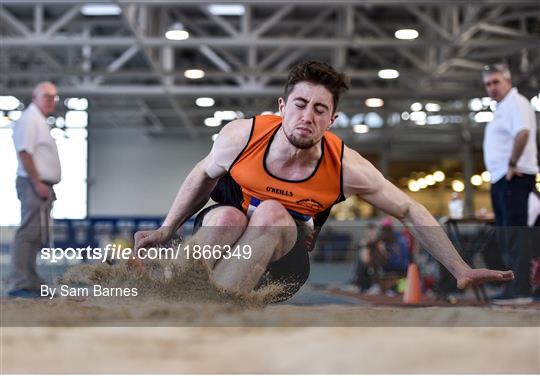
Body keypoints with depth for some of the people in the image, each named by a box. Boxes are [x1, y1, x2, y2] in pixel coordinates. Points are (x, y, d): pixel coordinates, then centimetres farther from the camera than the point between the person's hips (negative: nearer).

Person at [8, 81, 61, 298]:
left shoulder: (40, 121, 22)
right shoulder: (29, 119, -9)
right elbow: (24, 152, -18)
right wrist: (38, 183, -22)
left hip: (42, 186, 11)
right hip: (34, 184, -11)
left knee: (35, 237, 13)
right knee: (29, 233, -13)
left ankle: (31, 283, 18)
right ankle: (19, 284, -14)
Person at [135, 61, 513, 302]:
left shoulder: (346, 167, -17)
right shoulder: (242, 136, -16)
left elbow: (410, 211, -6)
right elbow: (203, 176, 6)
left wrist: (461, 270, -5)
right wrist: (166, 231, 8)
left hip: (283, 260, 0)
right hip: (225, 238, 0)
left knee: (272, 212, -36)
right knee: (228, 215, -36)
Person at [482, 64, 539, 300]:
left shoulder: (516, 103, -11)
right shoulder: (502, 107, 21)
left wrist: (512, 164, -23)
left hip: (513, 178, -11)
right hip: (500, 178, 11)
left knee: (515, 233, -12)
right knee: (505, 235, 12)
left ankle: (520, 287, -13)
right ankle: (514, 285, 18)